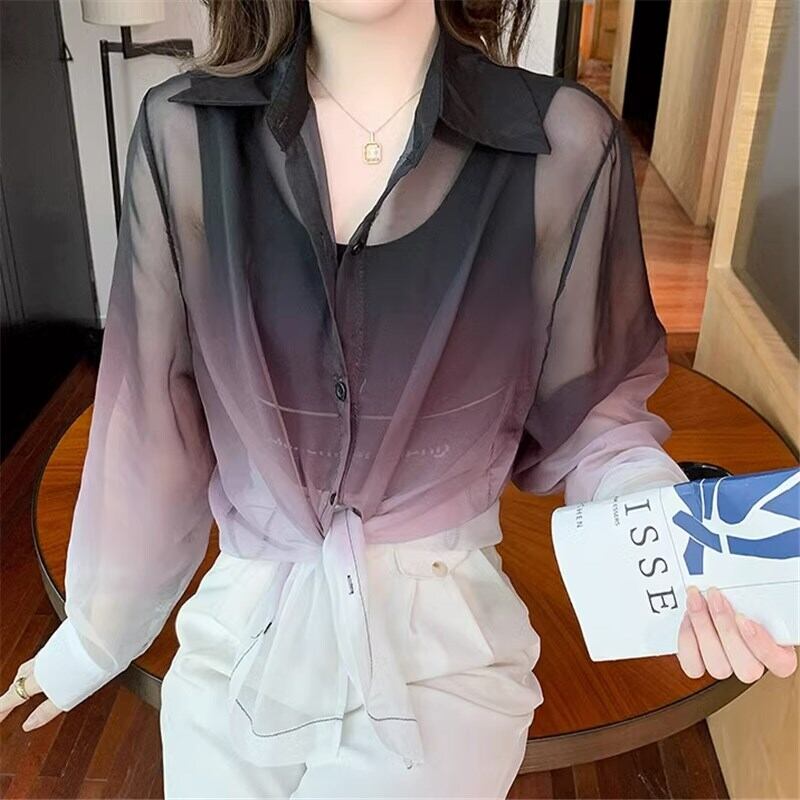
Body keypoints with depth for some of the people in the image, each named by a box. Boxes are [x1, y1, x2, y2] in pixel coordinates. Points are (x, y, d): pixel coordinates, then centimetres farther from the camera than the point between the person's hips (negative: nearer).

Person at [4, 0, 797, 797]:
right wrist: (95, 633, 8)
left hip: (444, 652, -1)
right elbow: (150, 418, -3)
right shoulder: (184, 132, -11)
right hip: (239, 639, 2)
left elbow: (584, 406, -1)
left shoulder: (566, 144, -14)